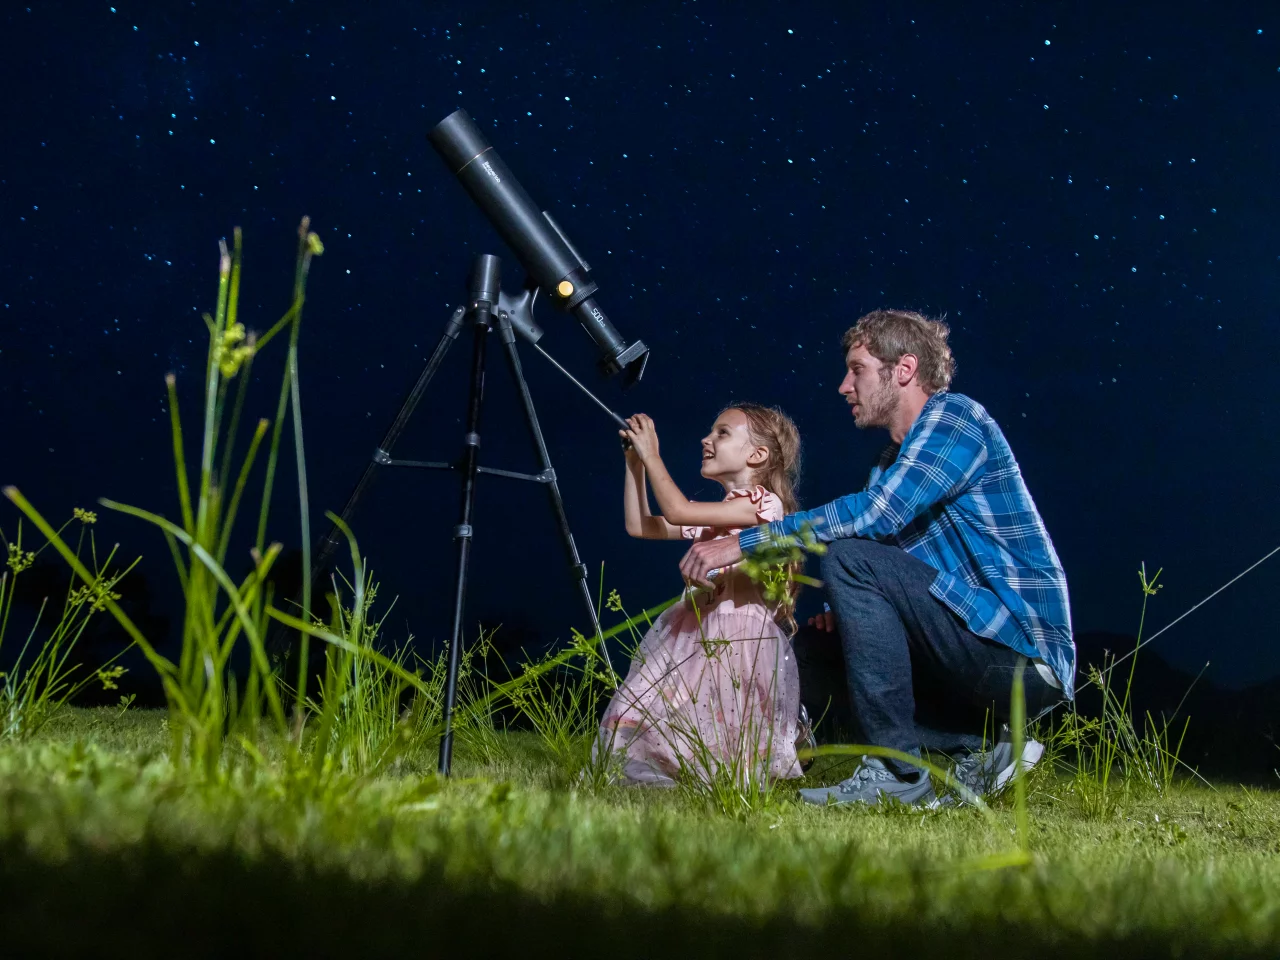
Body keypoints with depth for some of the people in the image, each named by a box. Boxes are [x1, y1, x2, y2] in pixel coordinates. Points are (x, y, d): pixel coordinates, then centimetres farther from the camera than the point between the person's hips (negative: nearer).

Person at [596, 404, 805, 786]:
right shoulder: (713, 514, 20)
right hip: (698, 636, 9)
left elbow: (677, 511, -17)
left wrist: (651, 456, -6)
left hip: (738, 641, -9)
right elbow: (639, 526, 21)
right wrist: (634, 462, 16)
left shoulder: (763, 502, -9)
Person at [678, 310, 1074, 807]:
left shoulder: (954, 415, -8)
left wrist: (744, 542, -20)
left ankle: (896, 772, -18)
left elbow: (878, 515, -23)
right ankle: (978, 750, 5)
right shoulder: (891, 462, 20)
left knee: (847, 557, -19)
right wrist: (843, 613, -3)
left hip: (1023, 655, -10)